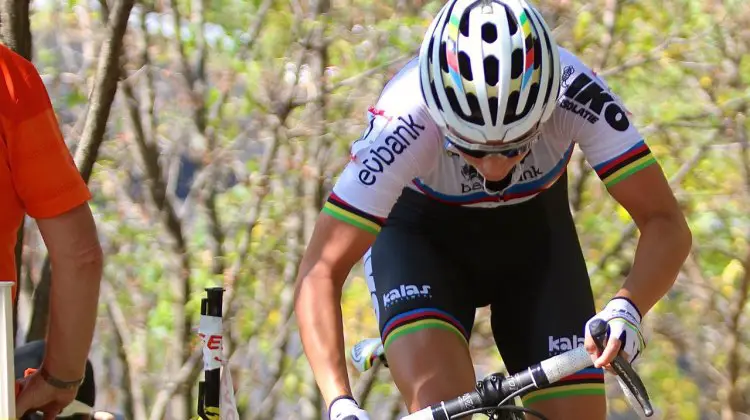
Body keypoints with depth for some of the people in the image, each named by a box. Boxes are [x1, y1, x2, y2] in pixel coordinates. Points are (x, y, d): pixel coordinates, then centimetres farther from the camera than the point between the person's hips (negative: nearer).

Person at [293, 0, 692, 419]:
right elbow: (321, 271, -33)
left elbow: (666, 224, -29)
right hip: (420, 235, -2)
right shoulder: (405, 120, -36)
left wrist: (626, 309, -49)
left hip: (533, 231, 2)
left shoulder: (576, 94, -33)